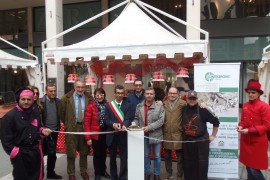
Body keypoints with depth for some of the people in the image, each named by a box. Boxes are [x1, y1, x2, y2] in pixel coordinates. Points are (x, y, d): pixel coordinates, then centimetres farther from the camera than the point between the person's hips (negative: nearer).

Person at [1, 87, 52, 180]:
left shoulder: (36, 112, 4)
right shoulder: (10, 116, -16)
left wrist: (42, 131, -2)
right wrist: (14, 153, -15)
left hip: (36, 151, 5)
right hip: (20, 155, -5)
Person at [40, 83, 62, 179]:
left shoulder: (58, 101, 3)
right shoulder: (41, 101, -10)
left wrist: (58, 127, 1)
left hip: (54, 131, 4)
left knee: (52, 153, 14)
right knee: (42, 152, 8)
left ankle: (51, 172, 29)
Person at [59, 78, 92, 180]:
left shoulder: (89, 98, 0)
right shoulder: (66, 98, -5)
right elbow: (62, 113, 5)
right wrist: (66, 124, 6)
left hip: (85, 127, 2)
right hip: (71, 127, -2)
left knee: (84, 151, 15)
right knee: (71, 152, 8)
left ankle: (84, 171, 33)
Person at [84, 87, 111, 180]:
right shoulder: (90, 106, -11)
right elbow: (86, 122, -11)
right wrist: (88, 137, -12)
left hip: (105, 134, 3)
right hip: (95, 135, -3)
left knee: (103, 153, 17)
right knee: (97, 154, 10)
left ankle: (103, 171, 38)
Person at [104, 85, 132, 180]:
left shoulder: (127, 105, 2)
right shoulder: (108, 105, 3)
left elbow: (128, 119, -9)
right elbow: (106, 120, -3)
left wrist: (124, 125, -30)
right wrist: (113, 124, -23)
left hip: (123, 135, -1)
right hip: (112, 135, 1)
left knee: (124, 157, 4)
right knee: (112, 157, 15)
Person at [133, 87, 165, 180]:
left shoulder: (159, 106, -10)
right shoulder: (139, 106, 2)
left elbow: (161, 120, -16)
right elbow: (136, 118, 8)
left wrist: (149, 127, -22)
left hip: (155, 135, -3)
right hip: (144, 135, 3)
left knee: (157, 156, 12)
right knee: (146, 155, 17)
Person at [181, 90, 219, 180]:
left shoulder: (202, 110, -9)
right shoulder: (183, 110, 1)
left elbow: (215, 121, -2)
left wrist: (213, 135, 2)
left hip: (201, 141, -3)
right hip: (187, 141, 3)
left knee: (202, 165, 5)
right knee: (188, 165, 13)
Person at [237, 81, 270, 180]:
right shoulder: (245, 105, 6)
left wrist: (249, 130, -21)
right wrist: (241, 126, -7)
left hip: (258, 142, -6)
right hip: (245, 140, 6)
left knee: (254, 169, 0)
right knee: (248, 166, 16)